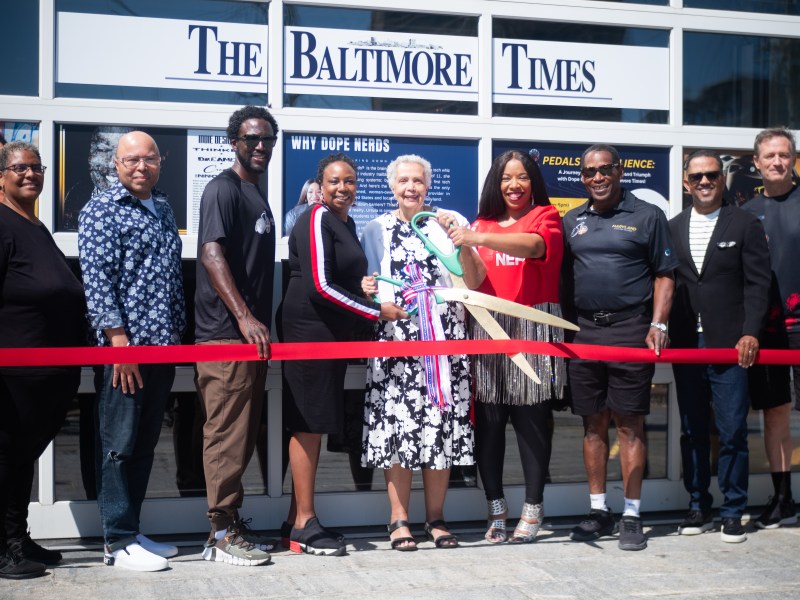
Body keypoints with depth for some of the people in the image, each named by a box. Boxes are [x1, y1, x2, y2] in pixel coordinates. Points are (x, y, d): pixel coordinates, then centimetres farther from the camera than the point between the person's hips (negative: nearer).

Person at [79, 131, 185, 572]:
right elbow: (97, 279, -13)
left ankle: (133, 531, 21)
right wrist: (119, 340, -18)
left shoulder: (163, 209, 16)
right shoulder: (102, 210, -5)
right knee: (119, 445, -1)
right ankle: (120, 541, 6)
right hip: (126, 347, -7)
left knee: (145, 444, 12)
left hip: (163, 346, 7)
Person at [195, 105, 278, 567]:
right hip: (226, 333, -9)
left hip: (252, 331, 9)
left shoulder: (258, 194, 20)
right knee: (227, 432, -6)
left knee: (244, 433, 14)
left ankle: (232, 519, 23)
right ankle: (222, 532, 0)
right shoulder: (224, 188, -7)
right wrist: (244, 317, -25)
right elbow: (211, 254, -18)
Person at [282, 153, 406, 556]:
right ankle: (303, 526, 1)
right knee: (308, 424, -5)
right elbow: (320, 286, -17)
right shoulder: (316, 221, -11)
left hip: (335, 333, 9)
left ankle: (300, 518, 18)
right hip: (309, 330, -9)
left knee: (314, 424, 11)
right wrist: (376, 311, -12)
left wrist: (369, 288, 9)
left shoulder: (346, 222, 16)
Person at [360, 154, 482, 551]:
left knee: (443, 426, -1)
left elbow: (471, 285, 4)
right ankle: (399, 520, 3)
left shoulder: (450, 222, 9)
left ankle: (436, 519, 10)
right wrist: (367, 292, -2)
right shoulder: (376, 230, 13)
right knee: (396, 426, -6)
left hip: (445, 338, 0)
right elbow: (368, 286, 19)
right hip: (393, 337, 0)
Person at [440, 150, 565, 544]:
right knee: (488, 420, 0)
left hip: (532, 329, -3)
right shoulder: (482, 223, 16)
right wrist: (460, 241, -5)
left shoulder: (546, 216, 6)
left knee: (531, 419, -2)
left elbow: (534, 246, -17)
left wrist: (479, 239, -30)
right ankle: (495, 506, 10)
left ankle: (533, 508, 7)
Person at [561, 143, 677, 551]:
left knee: (629, 423, -2)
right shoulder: (572, 221, 14)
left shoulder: (647, 216, 4)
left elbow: (664, 275, 2)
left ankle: (632, 516, 5)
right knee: (593, 423, 8)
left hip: (630, 330, -4)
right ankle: (598, 511, 17)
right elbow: (561, 278, 16)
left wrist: (658, 325, -9)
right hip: (583, 331, 4)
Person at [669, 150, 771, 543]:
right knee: (692, 432, 9)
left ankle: (732, 512, 9)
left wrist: (751, 333, -11)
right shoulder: (672, 229, 11)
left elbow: (757, 283, -2)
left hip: (730, 345, -3)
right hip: (685, 345, 3)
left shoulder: (745, 225, 3)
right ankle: (698, 508, 20)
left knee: (732, 432, -2)